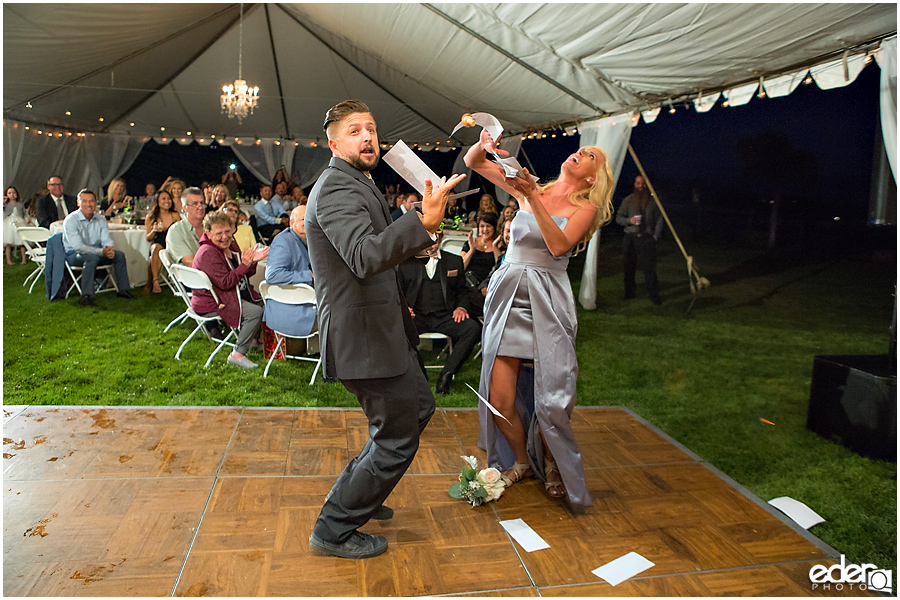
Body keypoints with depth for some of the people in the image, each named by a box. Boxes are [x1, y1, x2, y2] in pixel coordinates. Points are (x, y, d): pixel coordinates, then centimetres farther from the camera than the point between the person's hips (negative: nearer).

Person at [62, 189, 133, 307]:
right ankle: (85, 297, -39)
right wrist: (102, 252, -33)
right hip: (74, 255, -6)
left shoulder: (100, 219, 4)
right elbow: (78, 246, -25)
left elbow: (106, 240, -3)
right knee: (92, 258, -37)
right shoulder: (71, 220, -16)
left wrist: (110, 249, -29)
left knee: (119, 254, -13)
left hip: (95, 252, 6)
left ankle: (123, 290, -2)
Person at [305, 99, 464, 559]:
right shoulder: (337, 188, -19)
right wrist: (423, 223, -46)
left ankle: (356, 494, 36)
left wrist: (416, 240, 24)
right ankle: (334, 529, 18)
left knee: (418, 407, 23)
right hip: (363, 336, -11)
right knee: (397, 438, 0)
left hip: (379, 327, 11)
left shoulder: (356, 184, 16)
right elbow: (365, 257, -38)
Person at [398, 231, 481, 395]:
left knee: (473, 328, -29)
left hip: (444, 317, 1)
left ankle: (446, 374, -23)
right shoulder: (407, 261, 16)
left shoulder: (454, 261, 19)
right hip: (416, 316, -1)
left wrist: (461, 307, 0)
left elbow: (462, 290, 21)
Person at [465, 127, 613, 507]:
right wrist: (484, 144, -9)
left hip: (548, 303, -2)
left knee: (551, 400, -4)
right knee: (499, 398, -2)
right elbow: (473, 163, 12)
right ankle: (521, 461, 27)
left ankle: (552, 464, 28)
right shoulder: (529, 188, 12)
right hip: (508, 294, 2)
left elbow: (559, 246, -14)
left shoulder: (584, 207, 5)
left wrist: (534, 198, -20)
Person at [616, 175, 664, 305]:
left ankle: (653, 294, 2)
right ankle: (629, 292, 19)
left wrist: (655, 237, -1)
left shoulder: (652, 201, 6)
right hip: (630, 238, 1)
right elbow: (618, 217, 9)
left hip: (647, 238, -1)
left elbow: (659, 220, 8)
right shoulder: (628, 200, 7)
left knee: (649, 267, -5)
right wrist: (629, 220, -10)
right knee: (628, 266, 4)